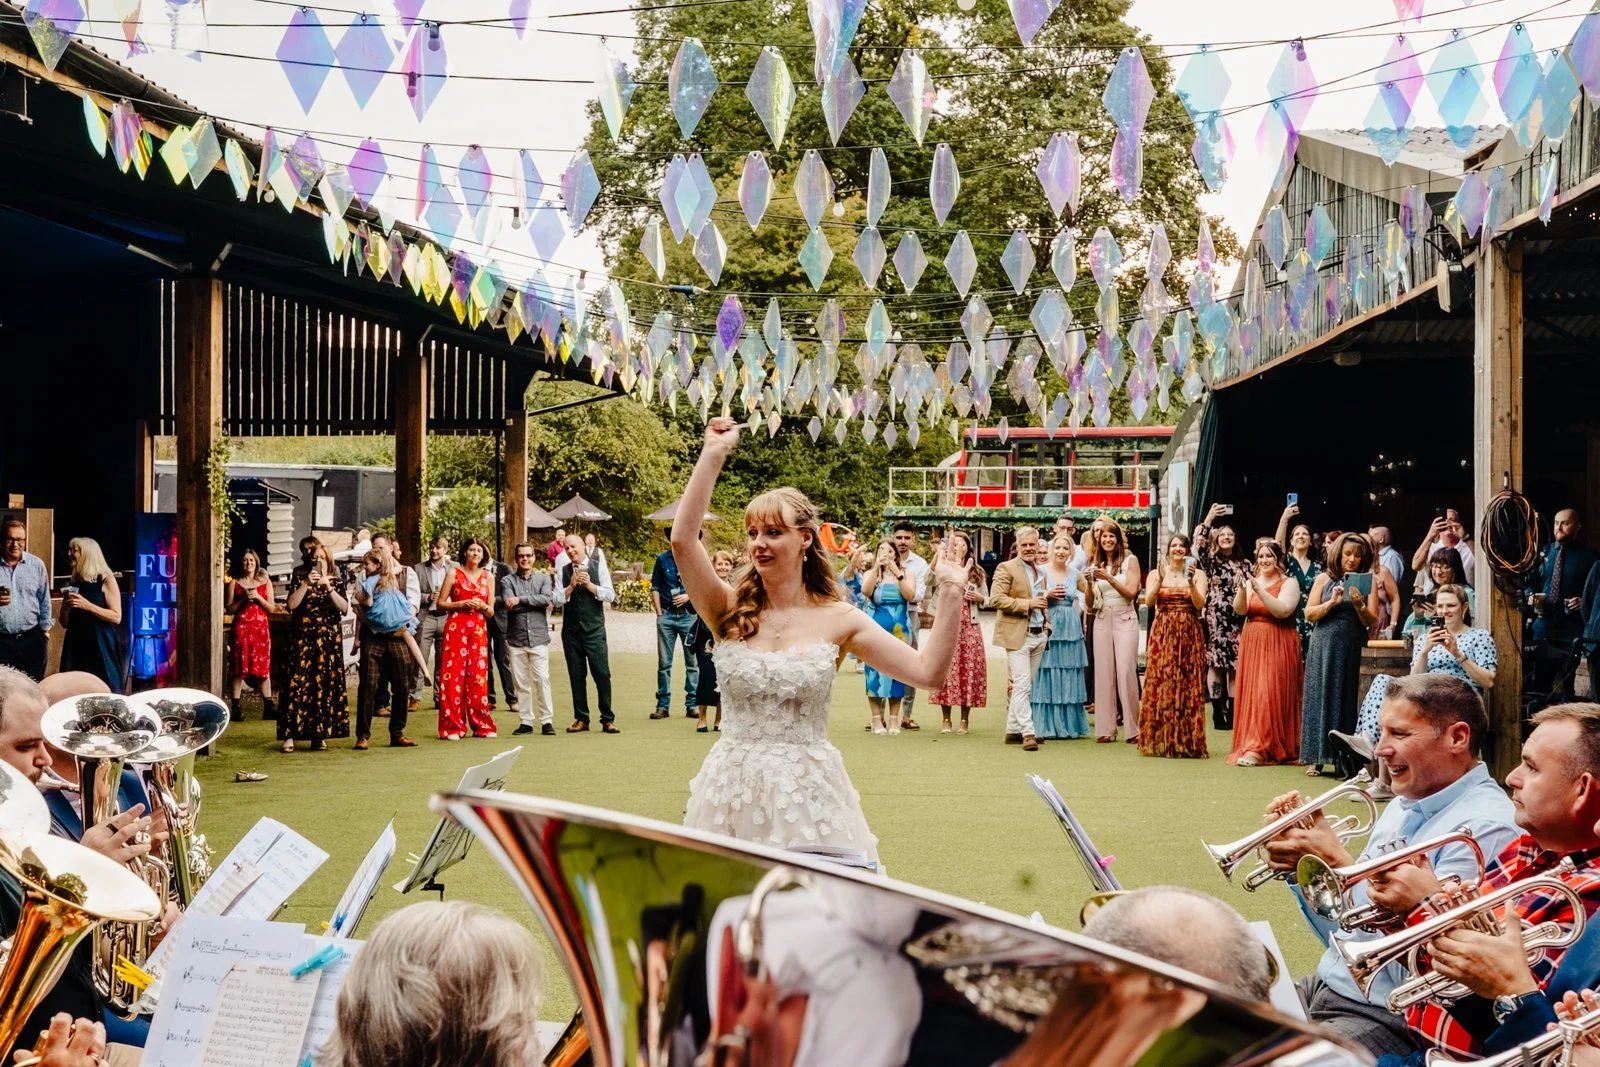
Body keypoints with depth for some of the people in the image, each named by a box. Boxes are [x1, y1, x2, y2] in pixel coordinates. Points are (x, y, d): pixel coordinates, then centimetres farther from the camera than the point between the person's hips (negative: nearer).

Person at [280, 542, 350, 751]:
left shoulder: (336, 581, 7)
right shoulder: (300, 578, 5)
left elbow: (344, 607, -5)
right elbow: (291, 604, -8)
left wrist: (329, 588, -14)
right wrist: (306, 584, -15)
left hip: (329, 639, 1)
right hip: (303, 638, -1)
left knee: (326, 685, 0)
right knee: (298, 683, -9)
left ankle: (319, 735, 8)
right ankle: (291, 735, -8)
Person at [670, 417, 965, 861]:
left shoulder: (838, 620, -1)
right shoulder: (730, 612, 0)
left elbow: (929, 672, -6)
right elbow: (682, 539, -15)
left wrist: (951, 595, -13)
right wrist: (714, 454, -14)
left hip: (807, 789, -1)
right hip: (732, 787, 1)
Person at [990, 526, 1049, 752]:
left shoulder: (1041, 573, 18)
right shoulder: (1006, 568, -6)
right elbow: (996, 599, -16)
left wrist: (1046, 626, 17)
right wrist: (1027, 603, -18)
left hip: (1038, 635, 8)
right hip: (1017, 635, -7)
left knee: (1025, 686, 11)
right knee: (1022, 684, -11)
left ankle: (1013, 730, 18)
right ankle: (1027, 733, -12)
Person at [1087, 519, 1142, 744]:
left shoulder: (1130, 560, 2)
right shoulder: (1095, 564, 10)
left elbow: (1131, 592, -7)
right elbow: (1089, 603, 10)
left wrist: (1109, 578, -16)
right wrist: (1089, 583, -8)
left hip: (1125, 619, -3)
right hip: (1102, 620, 3)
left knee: (1126, 672, -10)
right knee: (1104, 674, 0)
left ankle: (1132, 729, -5)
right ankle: (1105, 729, 3)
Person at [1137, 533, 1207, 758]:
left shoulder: (1197, 574, 6)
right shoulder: (1156, 573, 9)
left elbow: (1199, 604, -5)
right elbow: (1149, 601, -5)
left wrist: (1190, 582, -17)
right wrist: (1161, 579, -16)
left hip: (1189, 635, 0)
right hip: (1162, 634, 0)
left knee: (1188, 685, -3)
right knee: (1160, 683, -4)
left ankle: (1186, 741, 2)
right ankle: (1159, 740, 1)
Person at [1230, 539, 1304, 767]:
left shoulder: (1289, 583, -1)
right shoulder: (1251, 582, 11)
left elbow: (1283, 610, -17)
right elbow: (1240, 609, -3)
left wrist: (1259, 590, -22)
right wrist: (1242, 589, -20)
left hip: (1278, 645, -4)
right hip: (1252, 643, 5)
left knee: (1270, 695, -10)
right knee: (1251, 694, 3)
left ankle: (1259, 749, -12)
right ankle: (1252, 744, 9)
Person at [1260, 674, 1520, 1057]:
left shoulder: (1485, 827, -17)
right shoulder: (1403, 807, 13)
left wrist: (1338, 864, -19)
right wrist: (1298, 866, 0)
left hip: (1387, 1020, -9)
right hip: (1327, 988, 9)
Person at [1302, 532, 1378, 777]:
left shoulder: (1367, 583, 7)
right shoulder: (1325, 579, 6)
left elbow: (1370, 622, 3)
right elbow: (1309, 613, 1)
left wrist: (1359, 605, -14)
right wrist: (1332, 602, -12)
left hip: (1354, 648, 0)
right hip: (1325, 645, 0)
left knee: (1348, 699, 0)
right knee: (1321, 696, 0)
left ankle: (1346, 760, 3)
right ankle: (1316, 758, 4)